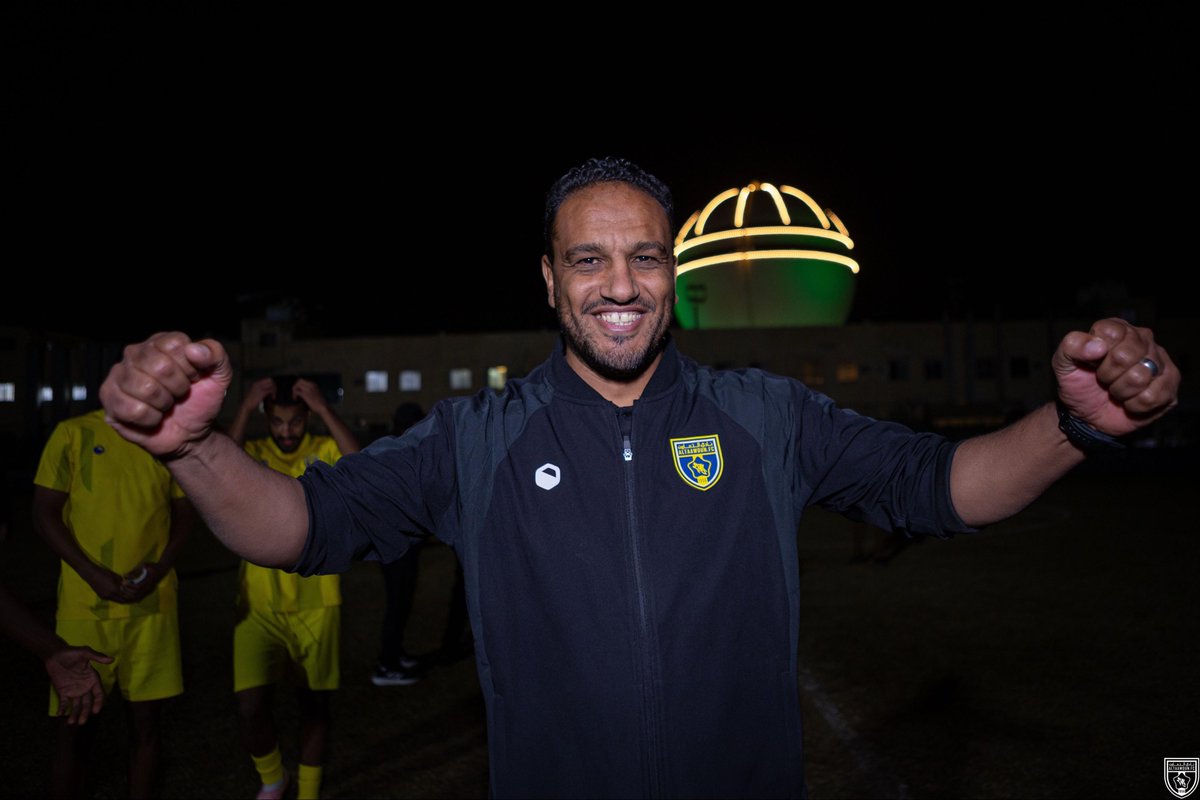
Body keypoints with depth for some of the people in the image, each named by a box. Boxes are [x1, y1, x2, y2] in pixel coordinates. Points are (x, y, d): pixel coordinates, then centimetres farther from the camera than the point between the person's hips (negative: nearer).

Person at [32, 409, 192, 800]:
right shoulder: (73, 434, -1)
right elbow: (44, 514, -3)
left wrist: (160, 567, -7)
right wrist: (92, 574, -13)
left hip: (154, 603, 2)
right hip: (85, 604, -2)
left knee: (146, 717, 8)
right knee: (77, 722, 5)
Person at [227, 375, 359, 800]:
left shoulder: (325, 451, -2)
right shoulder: (252, 452, 0)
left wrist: (324, 408, -23)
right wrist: (245, 407, -21)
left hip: (316, 602, 0)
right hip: (259, 604, 0)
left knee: (314, 702, 12)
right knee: (250, 706, -8)